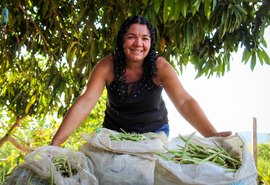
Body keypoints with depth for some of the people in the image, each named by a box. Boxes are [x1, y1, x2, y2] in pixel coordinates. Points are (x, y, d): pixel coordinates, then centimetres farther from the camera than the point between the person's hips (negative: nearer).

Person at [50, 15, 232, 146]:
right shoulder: (107, 66, -22)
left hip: (155, 130, 0)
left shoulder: (160, 66, -22)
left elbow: (184, 101, -32)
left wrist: (212, 135, -46)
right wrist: (55, 143, -38)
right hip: (116, 129, 1)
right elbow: (84, 104, -28)